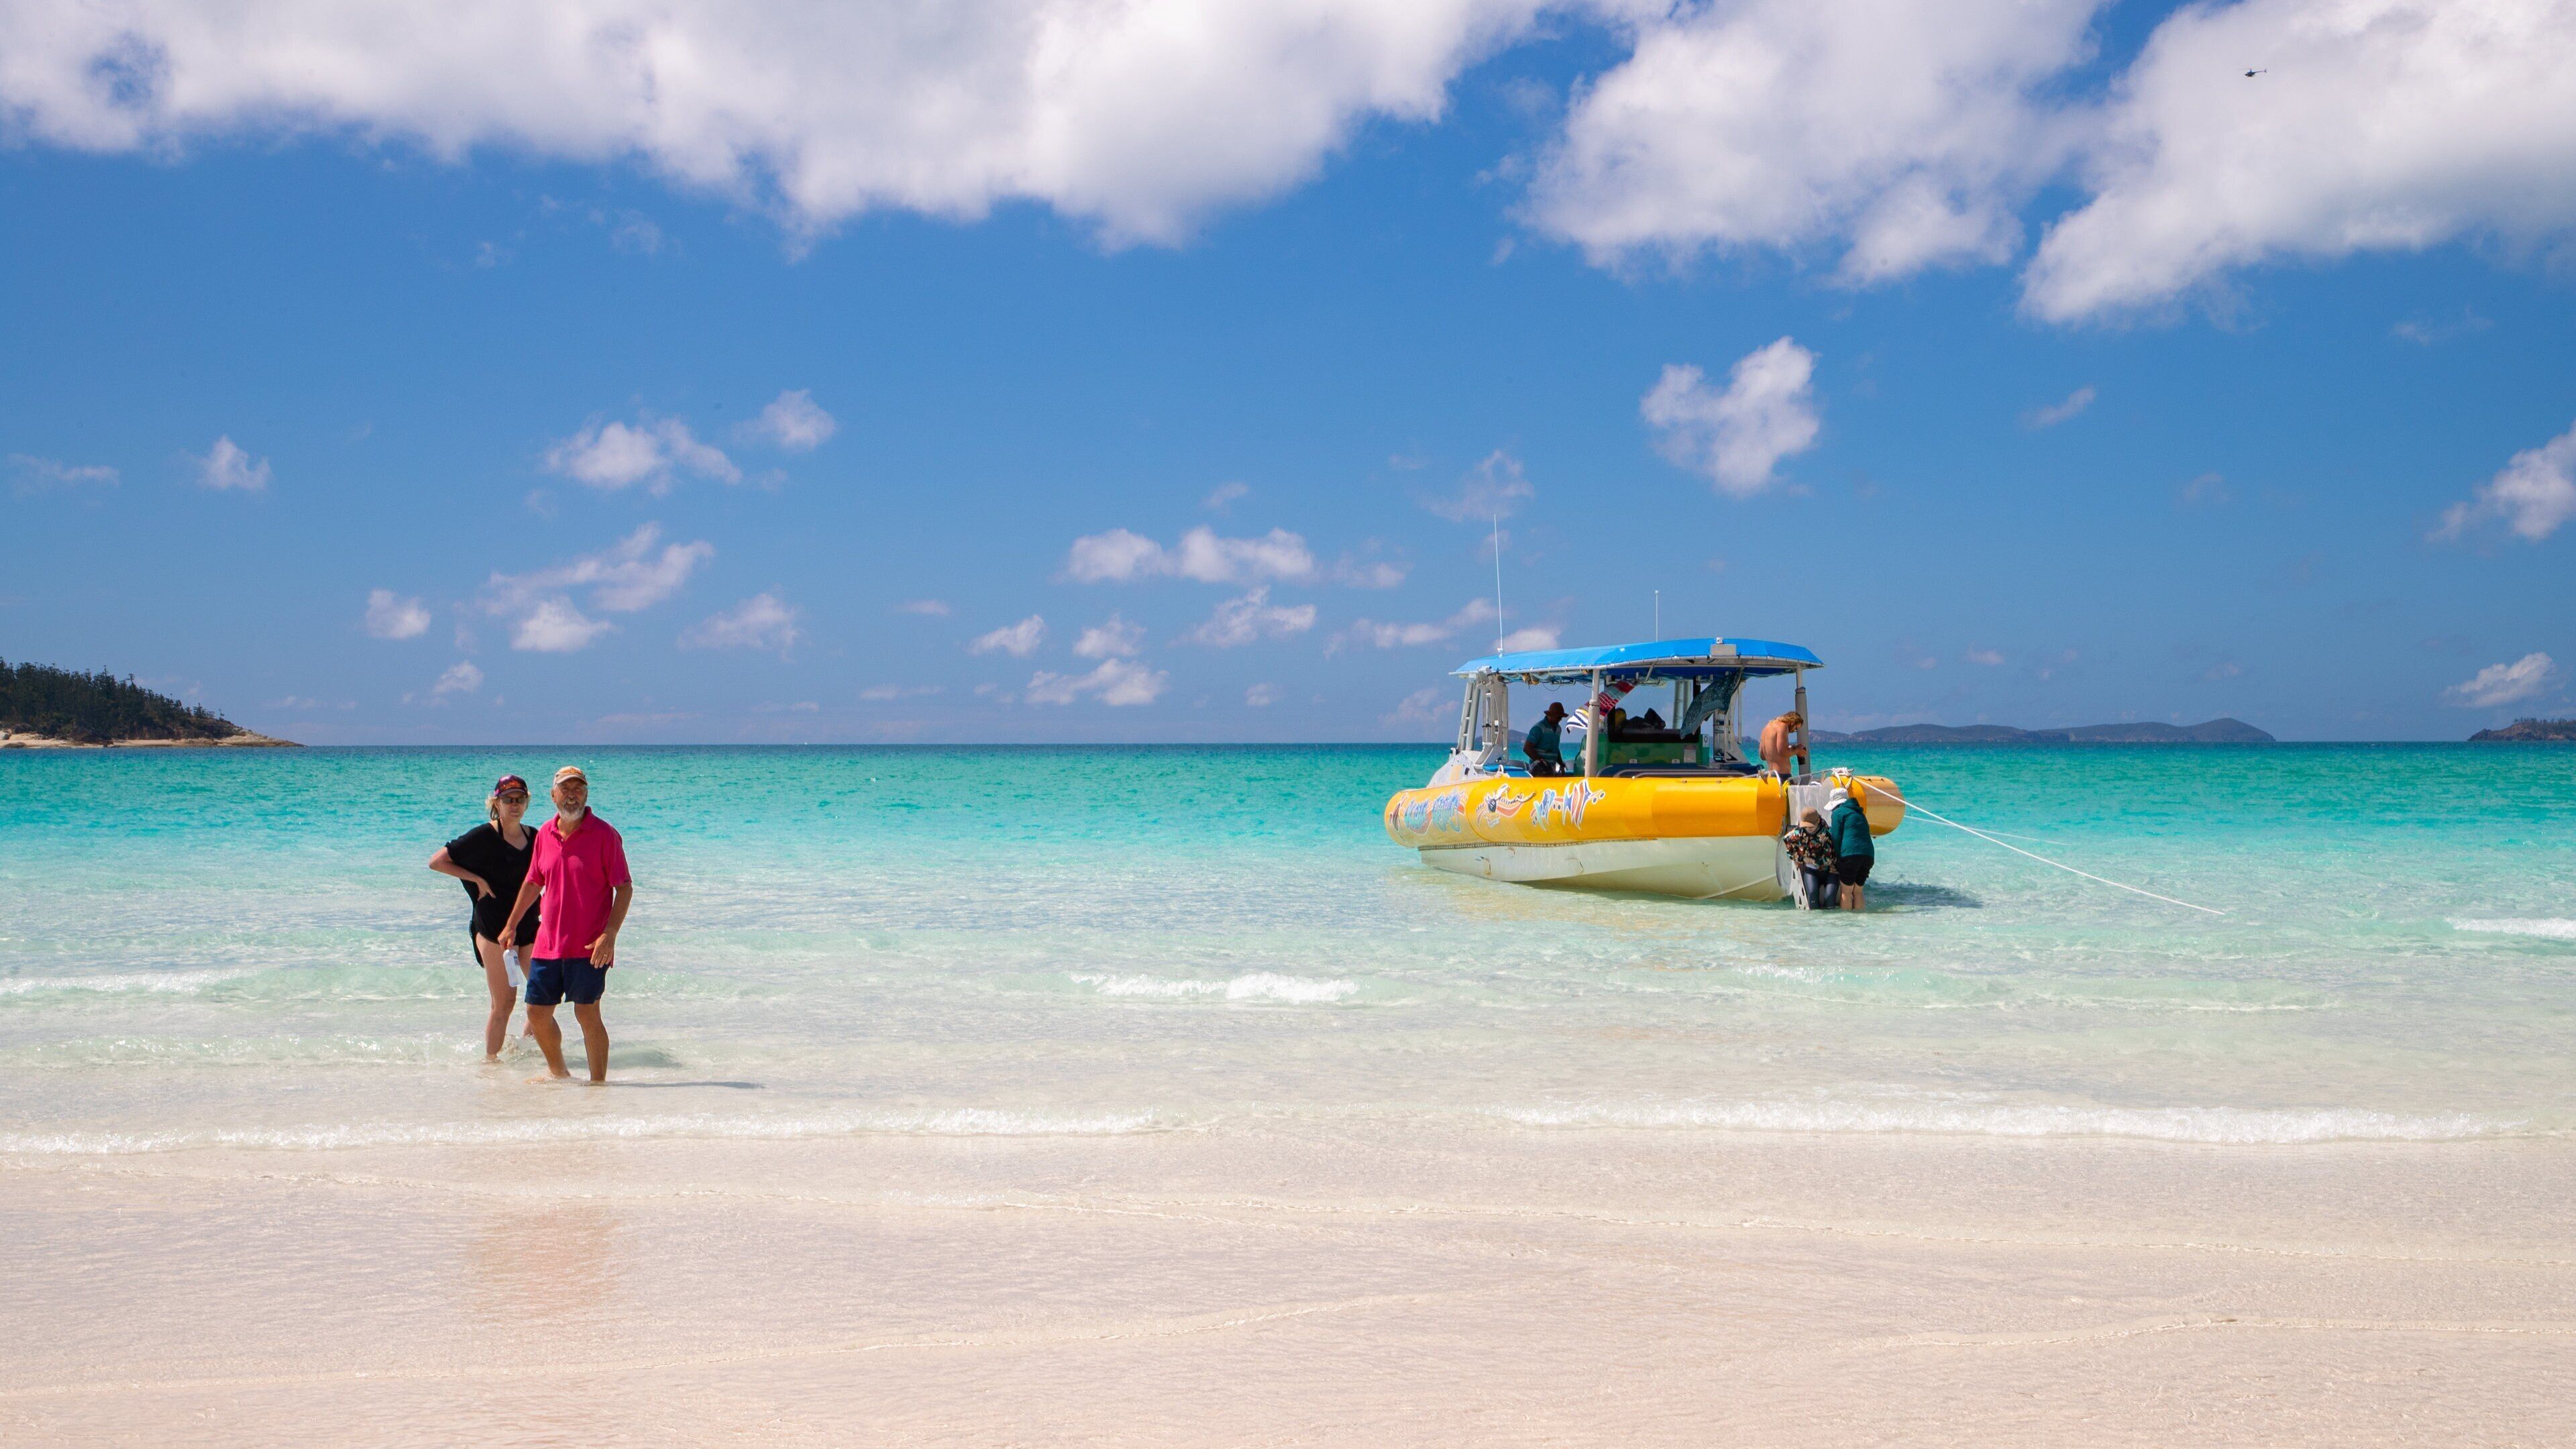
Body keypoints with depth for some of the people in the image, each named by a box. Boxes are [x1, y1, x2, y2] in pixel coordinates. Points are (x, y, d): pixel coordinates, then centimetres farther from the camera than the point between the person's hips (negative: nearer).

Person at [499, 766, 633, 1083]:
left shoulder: (604, 835, -8)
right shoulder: (544, 835, 9)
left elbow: (625, 887, -10)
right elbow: (534, 884, 23)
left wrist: (609, 934, -19)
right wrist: (511, 925, 25)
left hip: (588, 947, -6)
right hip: (547, 944, 6)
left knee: (587, 1014, -4)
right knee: (537, 1012, 11)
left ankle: (598, 1084, 6)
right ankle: (558, 1073, 31)